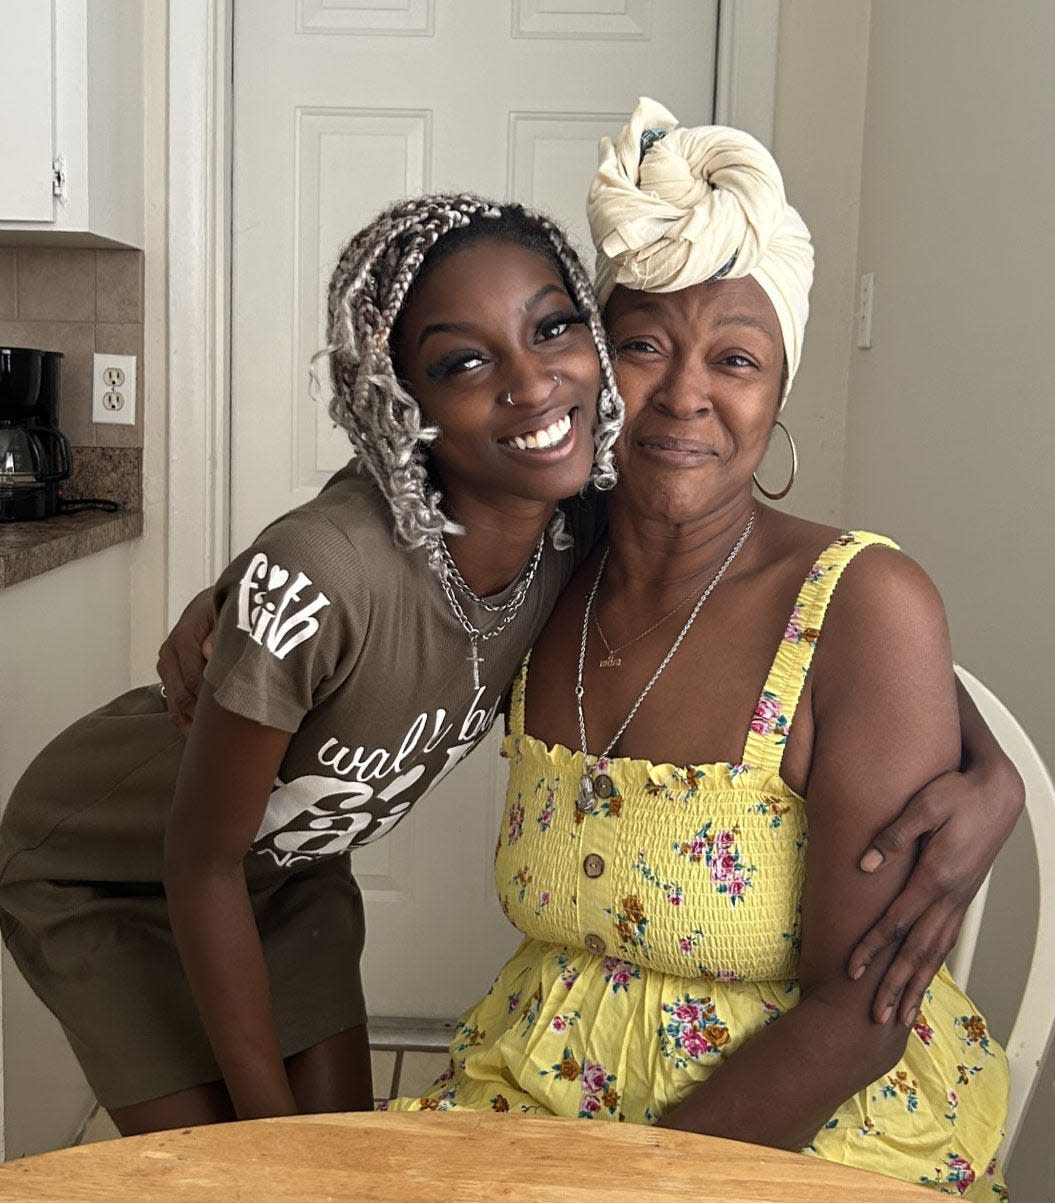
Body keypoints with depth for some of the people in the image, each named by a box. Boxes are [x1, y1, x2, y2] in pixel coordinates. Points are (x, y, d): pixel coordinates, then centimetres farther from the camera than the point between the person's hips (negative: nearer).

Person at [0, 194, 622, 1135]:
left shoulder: (579, 538, -19)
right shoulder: (315, 578, -38)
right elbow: (201, 861, -25)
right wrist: (273, 1119, -15)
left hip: (289, 864, 5)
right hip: (105, 873, -5)